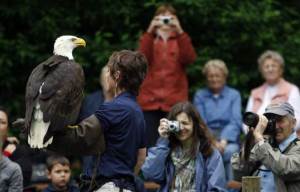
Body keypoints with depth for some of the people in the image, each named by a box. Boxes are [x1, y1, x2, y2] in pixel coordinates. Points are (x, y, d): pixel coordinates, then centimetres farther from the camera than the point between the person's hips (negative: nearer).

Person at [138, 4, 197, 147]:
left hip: (174, 101, 0)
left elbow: (189, 58, -8)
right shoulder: (149, 39, 15)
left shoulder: (180, 41, 14)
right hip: (150, 100, 0)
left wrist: (180, 32, -15)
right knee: (149, 145, -4)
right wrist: (150, 32, -15)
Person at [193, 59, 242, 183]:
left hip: (228, 137, 0)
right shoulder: (200, 96, 15)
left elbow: (235, 122, 1)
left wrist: (223, 141, -17)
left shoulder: (234, 95, 13)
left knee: (229, 151, -35)